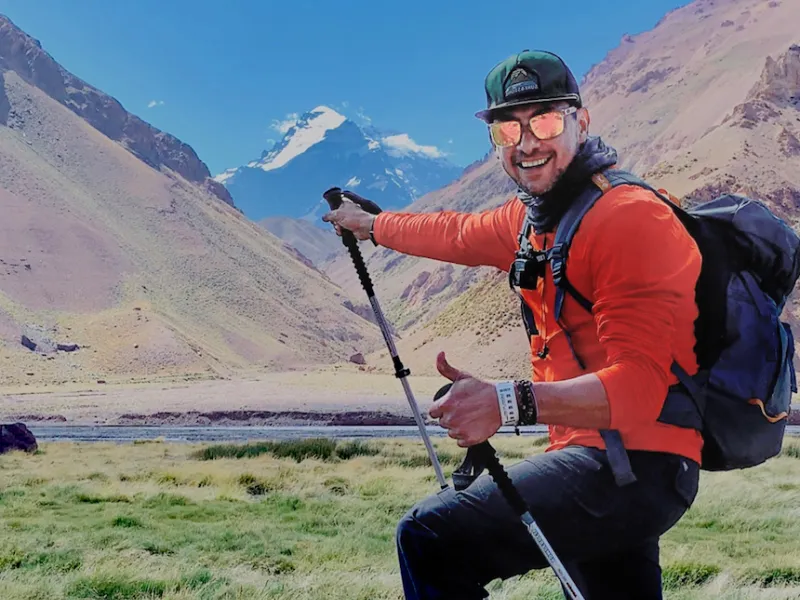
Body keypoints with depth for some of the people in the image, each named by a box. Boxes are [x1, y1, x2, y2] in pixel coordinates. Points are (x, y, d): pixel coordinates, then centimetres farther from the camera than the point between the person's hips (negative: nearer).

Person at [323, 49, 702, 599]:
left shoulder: (629, 218, -17)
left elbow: (641, 383, -26)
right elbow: (459, 233, 33)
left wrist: (512, 403, -37)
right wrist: (373, 224, 44)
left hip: (636, 466, -10)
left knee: (429, 539, -18)